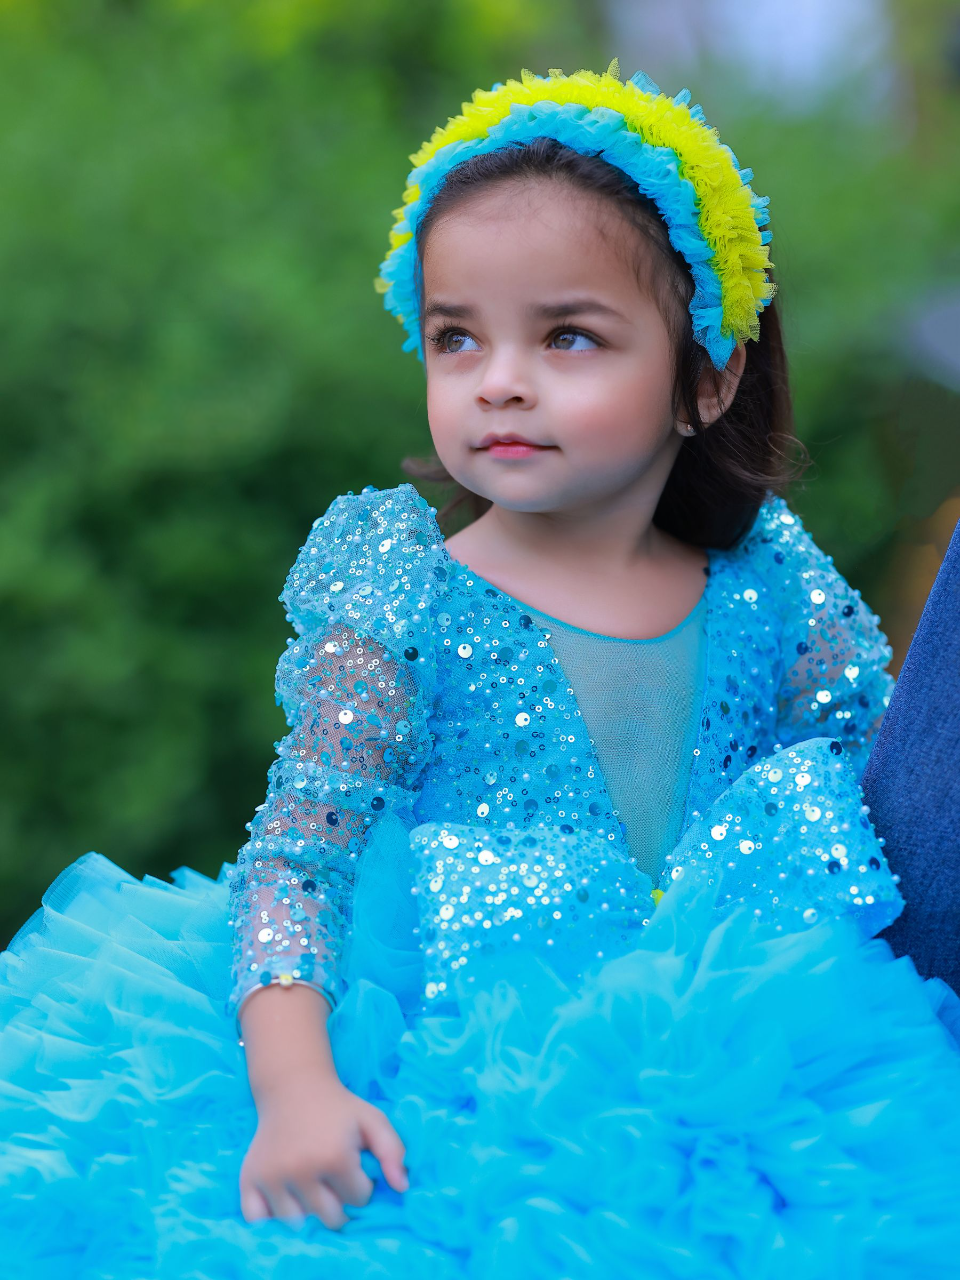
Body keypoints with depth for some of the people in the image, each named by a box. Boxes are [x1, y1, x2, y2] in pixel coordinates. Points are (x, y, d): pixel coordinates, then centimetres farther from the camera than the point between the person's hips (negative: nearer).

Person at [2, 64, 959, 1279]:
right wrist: (293, 1088, -23)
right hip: (462, 1076, -2)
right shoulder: (405, 609, -3)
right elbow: (293, 856, -8)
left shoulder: (773, 598, 6)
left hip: (717, 1069, 3)